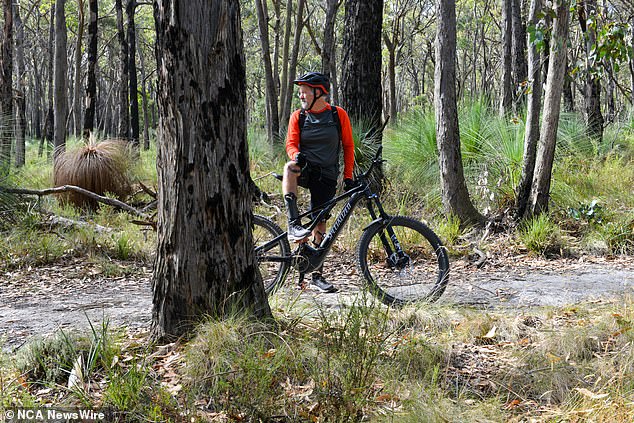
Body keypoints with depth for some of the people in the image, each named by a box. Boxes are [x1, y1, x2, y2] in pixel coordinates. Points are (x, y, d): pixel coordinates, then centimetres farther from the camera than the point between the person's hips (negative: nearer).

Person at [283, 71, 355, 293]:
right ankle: (293, 224, -41)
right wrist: (297, 155, -28)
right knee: (290, 167, -36)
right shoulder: (298, 117, 4)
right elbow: (291, 143, -5)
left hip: (326, 177, 0)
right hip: (306, 170, 0)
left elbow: (348, 146, 7)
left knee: (320, 224, -1)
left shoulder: (339, 115, 1)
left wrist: (348, 176, 2)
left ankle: (317, 274, 10)